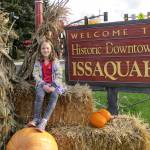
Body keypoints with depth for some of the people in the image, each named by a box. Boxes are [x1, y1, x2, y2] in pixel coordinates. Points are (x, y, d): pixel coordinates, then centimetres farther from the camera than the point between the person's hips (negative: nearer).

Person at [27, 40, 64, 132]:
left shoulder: (55, 61, 4)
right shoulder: (38, 61, 7)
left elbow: (59, 75, -2)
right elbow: (36, 75, -2)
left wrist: (53, 86, -18)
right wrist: (43, 85, -18)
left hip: (54, 84, 0)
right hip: (42, 84, 1)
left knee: (54, 96, -32)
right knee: (40, 95, -33)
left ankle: (44, 121, -40)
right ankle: (36, 119, -26)